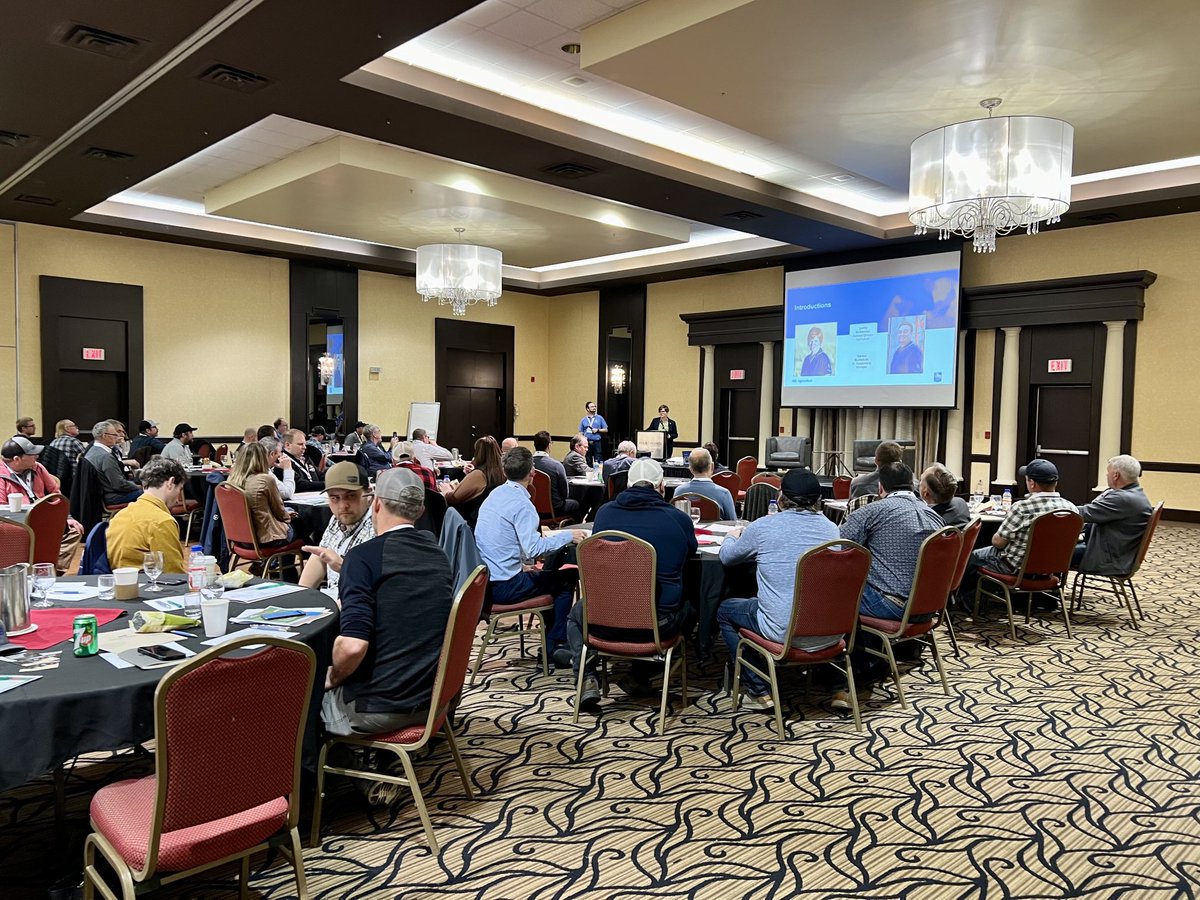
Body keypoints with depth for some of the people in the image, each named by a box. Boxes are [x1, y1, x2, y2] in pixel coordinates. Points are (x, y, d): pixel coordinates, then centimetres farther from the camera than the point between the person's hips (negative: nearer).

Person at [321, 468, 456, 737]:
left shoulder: (364, 556, -17)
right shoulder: (437, 554, 4)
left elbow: (353, 644, -27)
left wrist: (333, 678, -7)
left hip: (381, 708, -6)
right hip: (434, 699, 6)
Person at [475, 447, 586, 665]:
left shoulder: (494, 494, 10)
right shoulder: (521, 503, -18)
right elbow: (533, 548, -26)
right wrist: (567, 536, -15)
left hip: (485, 581, 9)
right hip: (505, 586, -9)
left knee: (551, 577, 26)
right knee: (566, 580, 6)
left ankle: (551, 645, 28)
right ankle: (554, 644, 8)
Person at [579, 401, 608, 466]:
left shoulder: (600, 418, 7)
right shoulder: (583, 420, 9)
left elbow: (606, 430, 8)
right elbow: (581, 433, 8)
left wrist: (598, 430, -8)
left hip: (596, 442, -1)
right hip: (587, 443, 1)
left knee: (598, 461, -6)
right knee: (588, 462, 5)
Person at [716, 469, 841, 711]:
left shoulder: (763, 527, -7)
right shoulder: (831, 529, 5)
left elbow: (727, 557, 12)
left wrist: (731, 537, 34)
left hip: (785, 632, -5)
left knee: (724, 611, 21)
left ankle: (759, 692, 15)